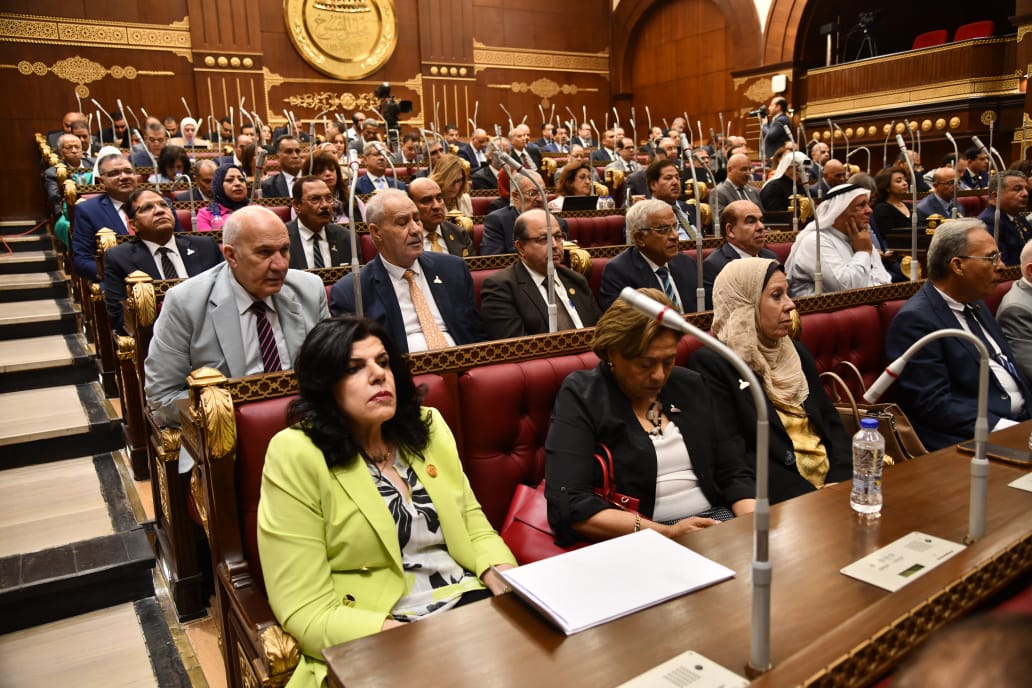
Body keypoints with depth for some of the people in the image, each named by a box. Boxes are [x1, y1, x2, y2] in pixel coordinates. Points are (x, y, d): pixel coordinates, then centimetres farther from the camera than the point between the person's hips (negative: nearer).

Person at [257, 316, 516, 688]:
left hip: (470, 602, 6)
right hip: (378, 638, -5)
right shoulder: (296, 455, -10)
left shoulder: (427, 425, 8)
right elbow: (308, 610, -11)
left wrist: (513, 585, -6)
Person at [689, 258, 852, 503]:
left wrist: (841, 483, -5)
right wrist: (810, 495, -18)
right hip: (783, 496, -7)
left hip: (834, 481, 7)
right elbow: (734, 456, -14)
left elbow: (832, 423, 13)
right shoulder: (711, 363, -7)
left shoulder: (797, 353, 17)